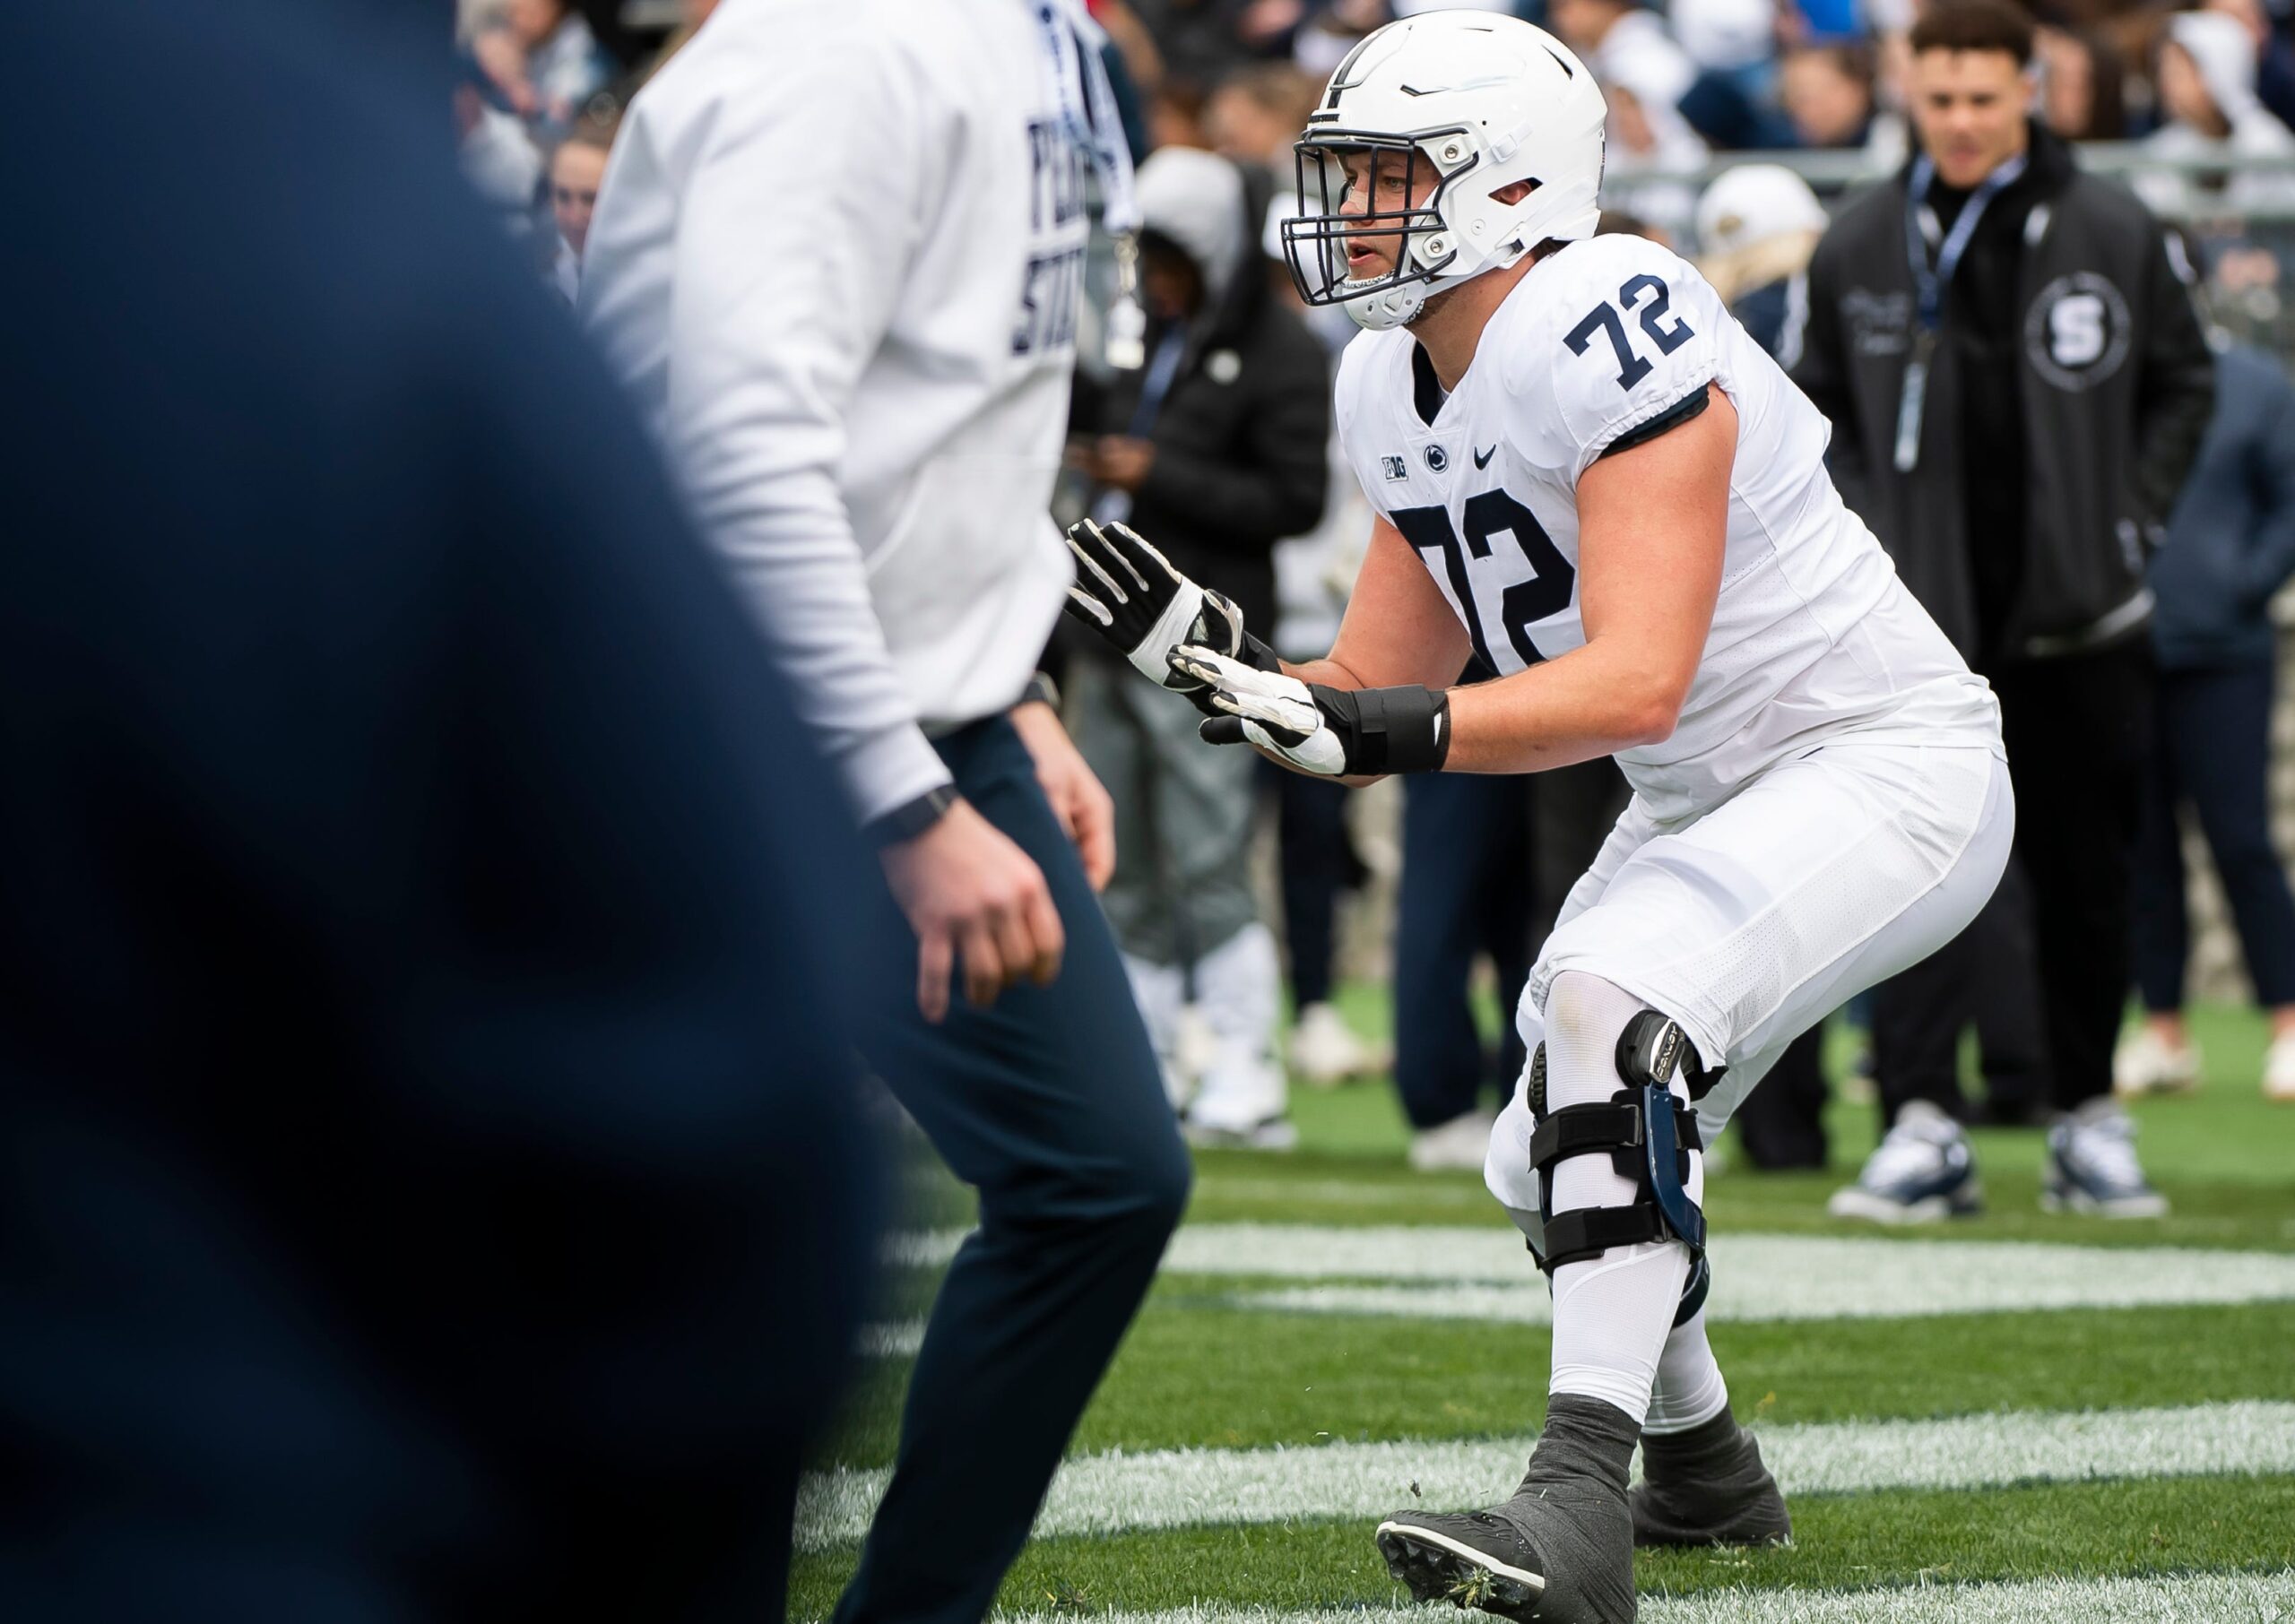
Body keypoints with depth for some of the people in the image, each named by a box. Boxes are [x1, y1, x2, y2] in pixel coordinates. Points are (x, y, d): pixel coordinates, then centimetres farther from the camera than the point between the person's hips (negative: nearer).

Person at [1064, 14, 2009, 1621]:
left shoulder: (1605, 331, -25)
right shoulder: (1396, 388, 2)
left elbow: (1635, 684, -33)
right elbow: (1381, 695, 6)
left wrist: (1388, 732, -40)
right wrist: (1212, 653, -10)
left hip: (1887, 760, -10)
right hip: (1710, 800, 10)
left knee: (1610, 1009, -31)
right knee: (1559, 1169, 14)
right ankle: (1704, 1467, 41)